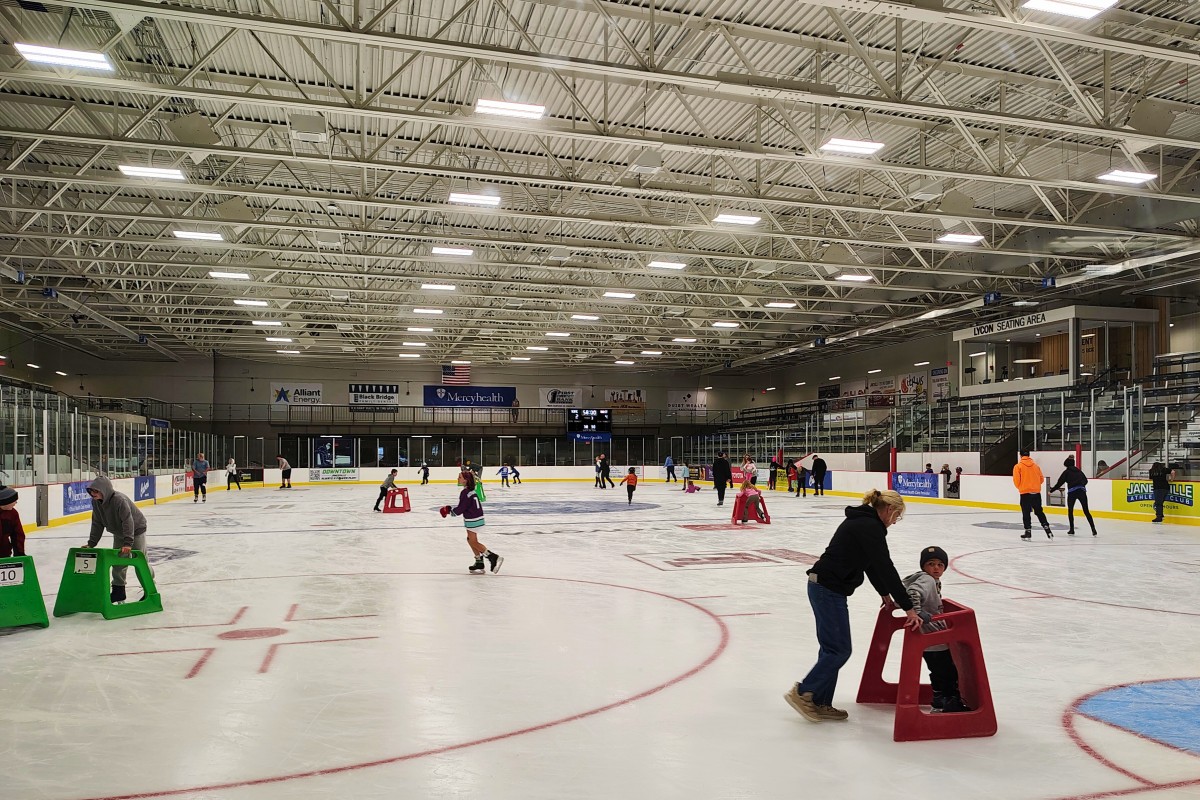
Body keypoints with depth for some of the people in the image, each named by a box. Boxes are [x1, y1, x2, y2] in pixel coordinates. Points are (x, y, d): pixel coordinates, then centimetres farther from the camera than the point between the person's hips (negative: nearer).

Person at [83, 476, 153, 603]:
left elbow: (128, 522, -36)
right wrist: (91, 543, -5)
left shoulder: (119, 500, -35)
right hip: (119, 533, 7)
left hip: (136, 529, -7)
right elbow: (97, 523, -2)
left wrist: (128, 543, -40)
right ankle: (118, 591, 13)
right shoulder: (95, 502, -11)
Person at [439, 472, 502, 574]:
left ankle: (493, 557, -8)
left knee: (473, 541, -4)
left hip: (473, 519, -10)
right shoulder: (471, 490, 11)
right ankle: (479, 562, 19)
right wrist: (451, 509, 15)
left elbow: (460, 508, -18)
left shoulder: (465, 493, -19)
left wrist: (450, 511, -3)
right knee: (471, 540, 15)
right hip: (476, 518, 10)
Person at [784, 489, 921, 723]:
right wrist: (908, 608, -17)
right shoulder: (871, 527, -15)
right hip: (830, 590, -10)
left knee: (832, 648, 14)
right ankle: (803, 692, 6)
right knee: (840, 650, -2)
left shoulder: (861, 521, 16)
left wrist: (885, 595, 27)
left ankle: (820, 704, 20)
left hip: (822, 587, 10)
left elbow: (871, 564, 24)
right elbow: (886, 568, -19)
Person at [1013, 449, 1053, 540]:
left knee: (1026, 513, 5)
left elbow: (1016, 480, -10)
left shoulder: (1018, 466, -7)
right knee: (1039, 512, 16)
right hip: (1036, 493, 4)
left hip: (1025, 493, -4)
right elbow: (1042, 479, 9)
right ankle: (1047, 529, 11)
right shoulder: (1036, 466, 6)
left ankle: (1028, 532, 5)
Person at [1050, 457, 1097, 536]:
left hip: (1072, 492, -3)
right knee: (1086, 511, 6)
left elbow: (1059, 483, 3)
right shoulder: (1079, 471, 16)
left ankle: (1072, 530, 12)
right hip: (1082, 491, 3)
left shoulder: (1066, 472, 4)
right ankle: (1093, 529, -3)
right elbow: (1085, 480, 21)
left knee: (1070, 510, 12)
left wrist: (1052, 490, 14)